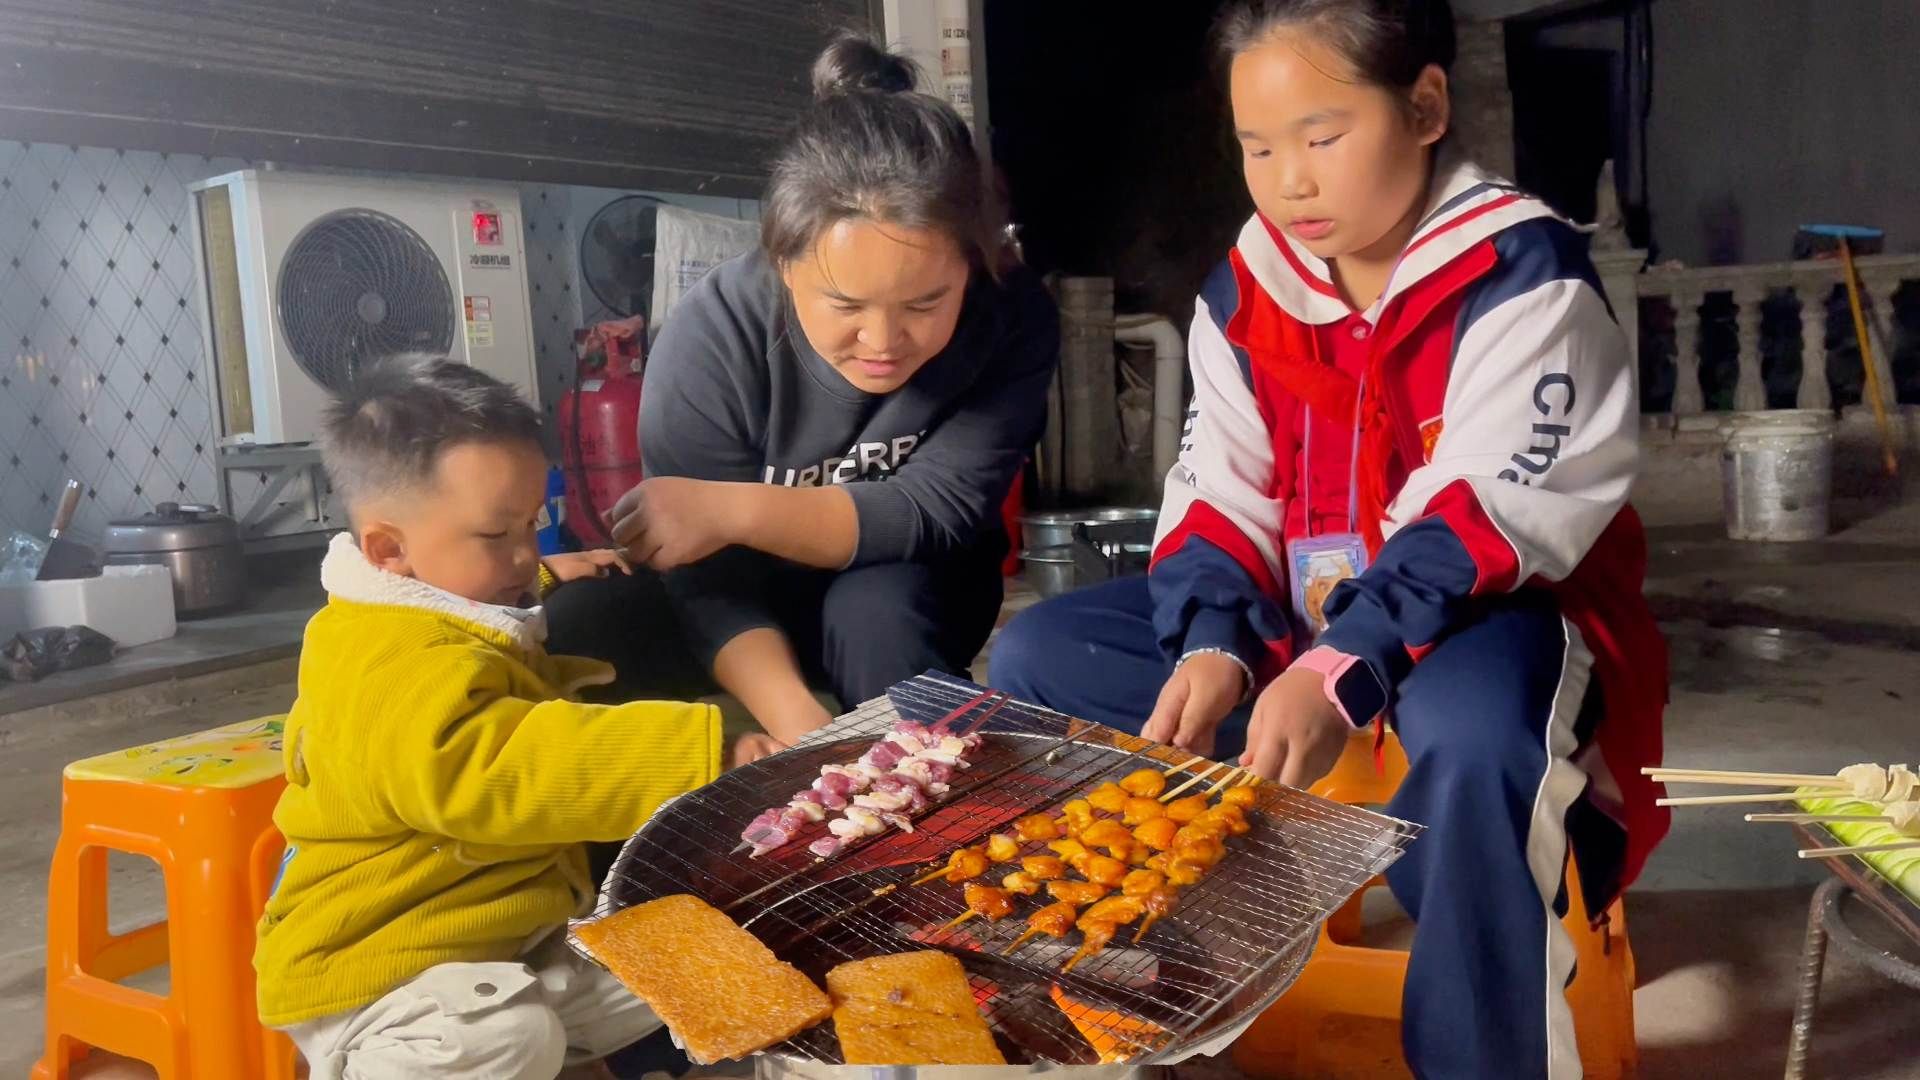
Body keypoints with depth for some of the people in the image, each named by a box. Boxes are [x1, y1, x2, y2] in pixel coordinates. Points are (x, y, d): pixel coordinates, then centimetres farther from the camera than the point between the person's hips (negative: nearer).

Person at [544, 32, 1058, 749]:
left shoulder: (1012, 317, -24)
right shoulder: (711, 334, -26)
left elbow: (939, 511, -28)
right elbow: (711, 581, -26)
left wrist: (732, 509, -38)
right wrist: (801, 730, -42)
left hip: (911, 600, 0)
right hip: (760, 605, 1)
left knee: (877, 603, -35)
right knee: (567, 637, -23)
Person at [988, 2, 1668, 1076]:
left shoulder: (1524, 275, -14)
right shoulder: (1245, 288, 3)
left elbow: (1488, 515, -24)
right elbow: (1220, 494, 0)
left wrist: (1341, 671, -36)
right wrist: (1214, 643, -19)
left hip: (1492, 614, -5)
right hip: (1297, 615, 6)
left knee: (1466, 728, -43)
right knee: (1036, 655, -4)